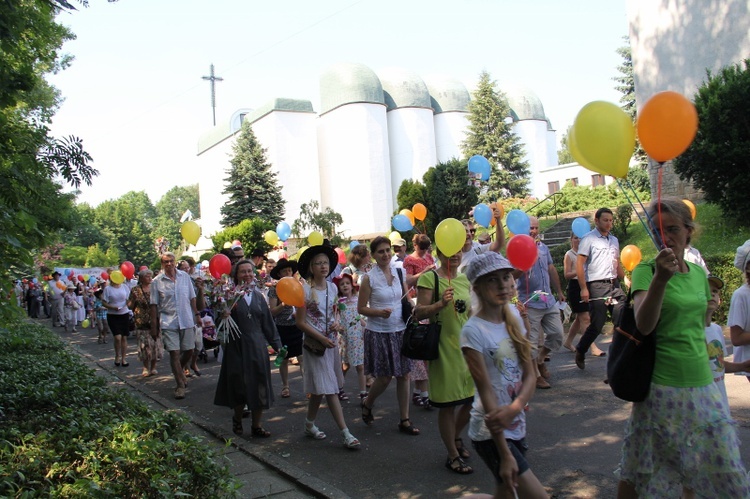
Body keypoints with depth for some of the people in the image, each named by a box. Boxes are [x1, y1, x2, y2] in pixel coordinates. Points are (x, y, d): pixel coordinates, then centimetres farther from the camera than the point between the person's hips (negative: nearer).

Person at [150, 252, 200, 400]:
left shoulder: (185, 277, 4)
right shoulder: (157, 281, -2)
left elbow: (192, 297, 11)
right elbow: (154, 304, 0)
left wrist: (197, 314, 8)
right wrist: (154, 325, -1)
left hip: (187, 320, 2)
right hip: (168, 322, -2)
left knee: (189, 351, 8)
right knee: (174, 353, -4)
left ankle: (180, 370, 38)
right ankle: (180, 385, 7)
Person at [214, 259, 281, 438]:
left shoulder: (258, 296, 9)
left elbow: (268, 322, 11)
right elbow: (221, 319, -7)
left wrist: (276, 344, 10)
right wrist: (223, 316, -30)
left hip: (257, 346, 4)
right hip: (237, 346, -3)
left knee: (259, 385, 5)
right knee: (239, 386, 5)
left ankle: (256, 426, 17)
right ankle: (237, 418, 31)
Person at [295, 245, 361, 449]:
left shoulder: (332, 287, 6)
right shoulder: (305, 290, -11)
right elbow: (300, 322, -11)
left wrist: (337, 323, -3)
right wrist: (321, 338, -18)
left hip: (332, 341, 6)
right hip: (315, 343, -6)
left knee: (320, 389, 13)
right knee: (329, 389, -8)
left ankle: (310, 424, 32)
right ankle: (346, 434, -7)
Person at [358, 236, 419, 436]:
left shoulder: (399, 272, 4)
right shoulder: (369, 278, -9)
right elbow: (361, 308, -6)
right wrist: (379, 312, -22)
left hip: (400, 330, 4)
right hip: (379, 332, -4)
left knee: (404, 375, 5)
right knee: (384, 377, 2)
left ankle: (404, 420, 17)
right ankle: (367, 403, 32)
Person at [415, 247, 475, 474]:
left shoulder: (465, 279, 10)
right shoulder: (429, 278, -9)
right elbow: (419, 313, -15)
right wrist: (441, 304, -29)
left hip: (467, 345, 7)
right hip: (444, 347, -6)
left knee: (473, 399, 13)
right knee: (447, 403, 3)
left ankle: (456, 437, 39)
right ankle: (453, 456, 18)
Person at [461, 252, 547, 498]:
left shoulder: (514, 317, 3)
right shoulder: (473, 331, -17)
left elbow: (530, 375, 1)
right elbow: (486, 390, -18)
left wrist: (514, 409, -20)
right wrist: (505, 454, -17)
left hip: (517, 425, 7)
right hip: (491, 433, -7)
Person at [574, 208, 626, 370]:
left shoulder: (614, 240, 18)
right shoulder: (588, 239, -2)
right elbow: (579, 264, -8)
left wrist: (625, 279, 14)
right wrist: (583, 288, -13)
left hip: (614, 284, 6)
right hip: (597, 285, -6)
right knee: (596, 325, -4)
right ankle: (580, 352, 18)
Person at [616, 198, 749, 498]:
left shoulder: (699, 274, 8)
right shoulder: (646, 270, -9)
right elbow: (643, 325, -25)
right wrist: (660, 278, -36)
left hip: (703, 387, 6)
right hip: (662, 389, -5)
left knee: (722, 469, 10)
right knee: (638, 472, 5)